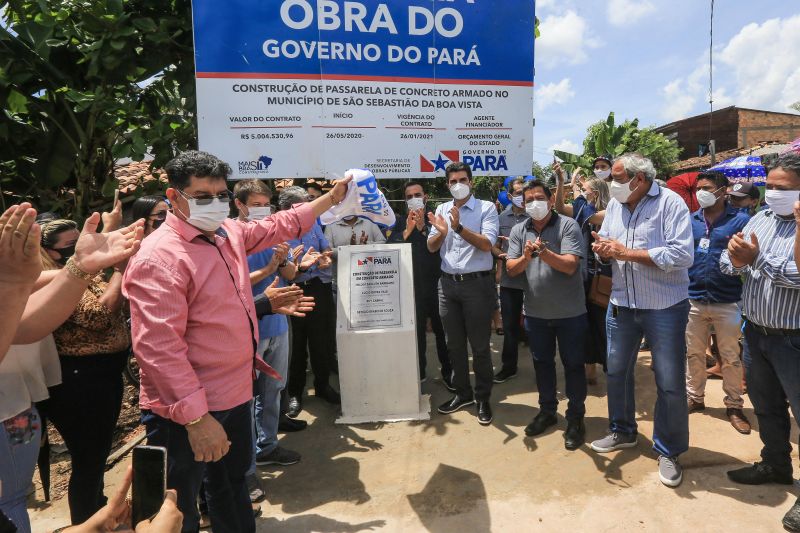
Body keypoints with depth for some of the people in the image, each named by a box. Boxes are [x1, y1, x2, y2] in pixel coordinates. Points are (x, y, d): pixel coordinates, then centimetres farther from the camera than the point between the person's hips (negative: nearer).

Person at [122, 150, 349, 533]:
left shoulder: (229, 232, 3)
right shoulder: (159, 257, -23)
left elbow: (279, 227, 20)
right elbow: (159, 347, -28)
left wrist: (331, 198, 20)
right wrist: (196, 417, -29)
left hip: (236, 393, 8)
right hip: (187, 410, -8)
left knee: (233, 482, 28)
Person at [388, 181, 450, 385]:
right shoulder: (400, 222, 8)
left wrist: (423, 228, -21)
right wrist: (407, 231, -16)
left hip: (436, 282, -2)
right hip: (412, 285, 2)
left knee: (442, 329, 4)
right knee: (416, 330, 11)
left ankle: (448, 372, 17)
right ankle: (419, 372, 25)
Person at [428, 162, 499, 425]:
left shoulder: (486, 208, -3)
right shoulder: (442, 209, 10)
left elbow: (487, 244, -15)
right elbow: (431, 247, 7)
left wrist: (459, 227, -26)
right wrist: (441, 232, -14)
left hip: (477, 284, -4)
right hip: (448, 283, 5)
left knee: (480, 345, 4)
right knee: (454, 344, 14)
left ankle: (483, 398, 20)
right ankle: (462, 393, 30)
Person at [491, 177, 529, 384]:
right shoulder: (502, 218, 8)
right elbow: (494, 247, 13)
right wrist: (504, 255, -7)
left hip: (531, 279, -4)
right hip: (509, 279, 4)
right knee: (509, 325, 12)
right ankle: (509, 367, 25)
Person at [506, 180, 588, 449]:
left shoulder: (568, 226, -10)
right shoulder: (519, 230, 2)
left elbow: (570, 266, -20)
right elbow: (512, 269, -3)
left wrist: (544, 252, -35)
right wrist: (525, 257, -24)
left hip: (569, 312, -4)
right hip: (536, 311, 4)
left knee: (573, 364, 7)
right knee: (542, 362, 17)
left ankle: (576, 418, 23)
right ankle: (547, 411, 35)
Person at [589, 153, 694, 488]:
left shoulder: (670, 203, -14)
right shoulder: (615, 204, 5)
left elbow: (682, 255, -24)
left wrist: (625, 251, -23)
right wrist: (603, 248, -15)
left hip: (665, 308, -6)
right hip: (621, 305, 6)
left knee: (670, 384, 5)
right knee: (616, 372, 17)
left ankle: (668, 451, 25)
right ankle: (622, 432, 38)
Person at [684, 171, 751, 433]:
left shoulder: (741, 220, -3)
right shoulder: (690, 220, 7)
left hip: (727, 302, -3)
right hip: (693, 300, 3)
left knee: (731, 358, 8)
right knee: (693, 354, 14)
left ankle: (734, 405, 23)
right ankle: (694, 398, 30)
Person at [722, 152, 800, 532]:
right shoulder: (760, 218, 6)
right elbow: (727, 263, 4)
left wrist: (757, 258, -24)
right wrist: (736, 259, -17)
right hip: (756, 332, 7)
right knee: (766, 405, 21)